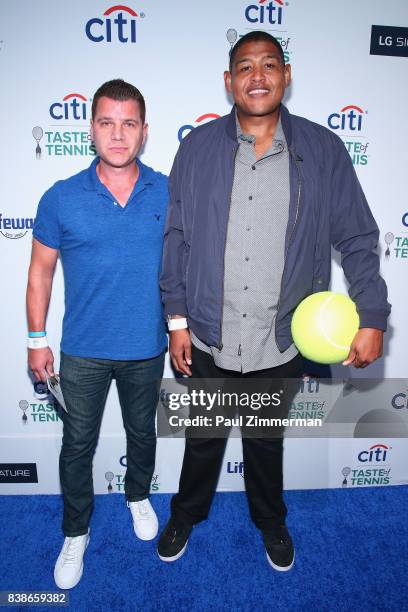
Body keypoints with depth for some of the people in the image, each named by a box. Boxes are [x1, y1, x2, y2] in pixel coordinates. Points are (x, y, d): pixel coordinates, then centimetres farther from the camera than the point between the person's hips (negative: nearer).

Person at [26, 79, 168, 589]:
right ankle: (75, 534, 41)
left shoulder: (170, 193, -6)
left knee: (142, 433, 22)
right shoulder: (60, 199, -8)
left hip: (147, 349, 1)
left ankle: (138, 496, 53)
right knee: (77, 446, 15)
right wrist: (37, 340, 2)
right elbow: (41, 273, 0)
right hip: (83, 352, 0)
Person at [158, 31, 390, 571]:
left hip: (281, 342, 0)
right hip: (208, 339, 0)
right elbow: (176, 238, -1)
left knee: (267, 440, 23)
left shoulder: (323, 150, -3)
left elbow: (357, 238, -1)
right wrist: (177, 320, -2)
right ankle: (186, 513, 51)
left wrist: (372, 317, -8)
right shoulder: (198, 147, -3)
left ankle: (271, 521, 52)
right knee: (203, 437, 21)